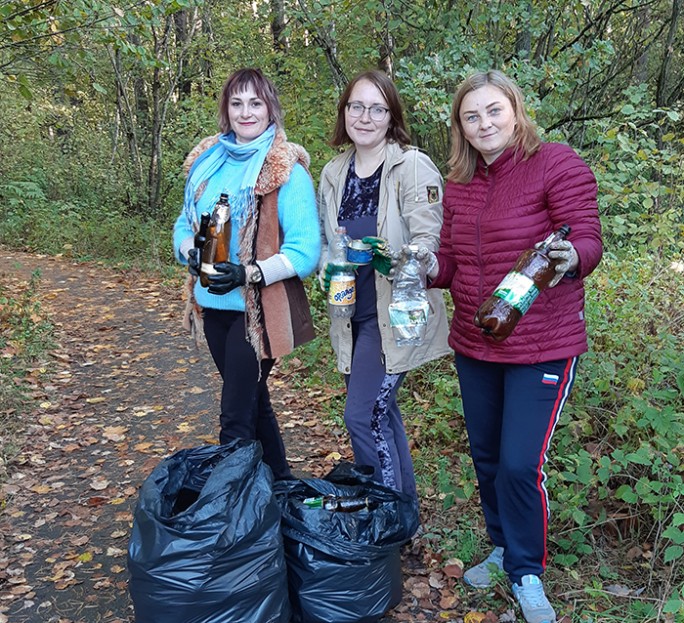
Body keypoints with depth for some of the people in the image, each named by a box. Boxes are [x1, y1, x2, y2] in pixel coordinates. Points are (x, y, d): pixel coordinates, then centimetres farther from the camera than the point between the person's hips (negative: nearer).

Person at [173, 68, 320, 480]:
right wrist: (190, 251, -8)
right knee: (252, 400, 20)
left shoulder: (287, 171, -12)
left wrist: (250, 273, -27)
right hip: (214, 304, 7)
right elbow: (186, 223, 14)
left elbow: (304, 250, -17)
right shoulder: (207, 161, 7)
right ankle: (281, 484, 39)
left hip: (260, 307, -7)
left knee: (237, 416, -5)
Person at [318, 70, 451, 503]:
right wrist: (327, 267, -3)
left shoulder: (414, 167, -11)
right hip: (353, 313, 7)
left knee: (363, 416, -9)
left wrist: (394, 260, -37)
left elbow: (430, 241, -16)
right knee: (383, 413, 16)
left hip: (396, 314, -7)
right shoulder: (333, 173, 8)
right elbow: (324, 237, 19)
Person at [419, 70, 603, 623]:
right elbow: (453, 262, 12)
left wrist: (572, 257, -39)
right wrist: (431, 267, -11)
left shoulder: (558, 166, -10)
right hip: (474, 346, 6)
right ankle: (504, 549, 39)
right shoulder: (459, 184, 9)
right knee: (487, 456, 16)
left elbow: (588, 239, -16)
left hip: (541, 347, -6)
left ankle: (528, 574, 18)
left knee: (520, 465, -6)